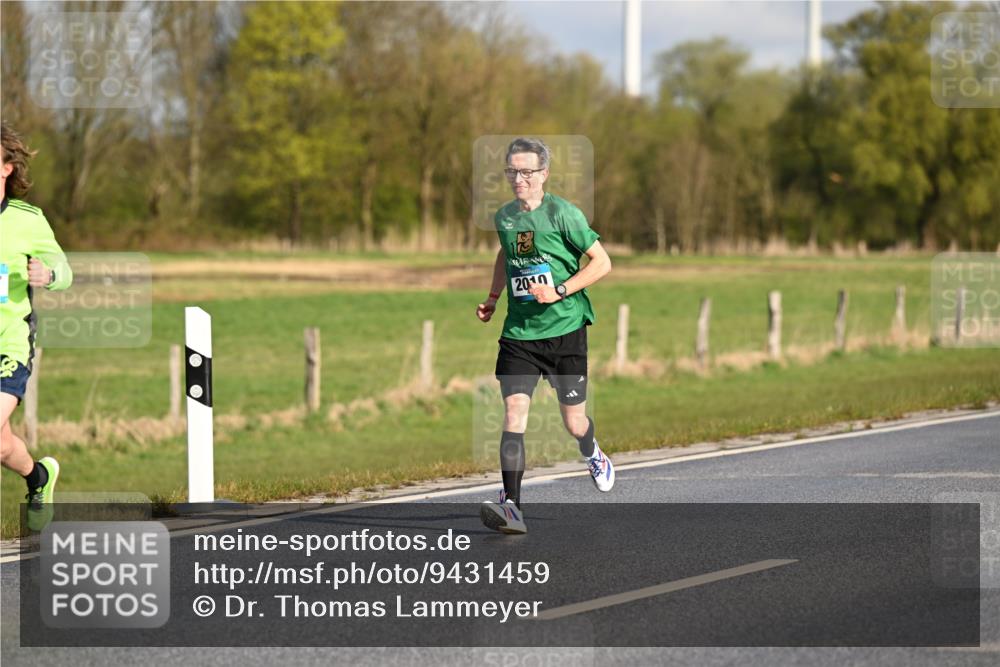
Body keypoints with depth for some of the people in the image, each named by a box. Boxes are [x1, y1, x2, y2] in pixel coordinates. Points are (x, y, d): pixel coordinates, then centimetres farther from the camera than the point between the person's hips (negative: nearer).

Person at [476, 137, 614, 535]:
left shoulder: (563, 214, -10)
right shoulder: (504, 217, 6)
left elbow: (602, 262, -8)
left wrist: (560, 291, -17)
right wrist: (492, 299, 18)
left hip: (565, 328, -3)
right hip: (518, 333, 3)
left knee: (573, 421, 7)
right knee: (514, 410, -14)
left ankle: (593, 455, 45)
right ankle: (511, 507, -20)